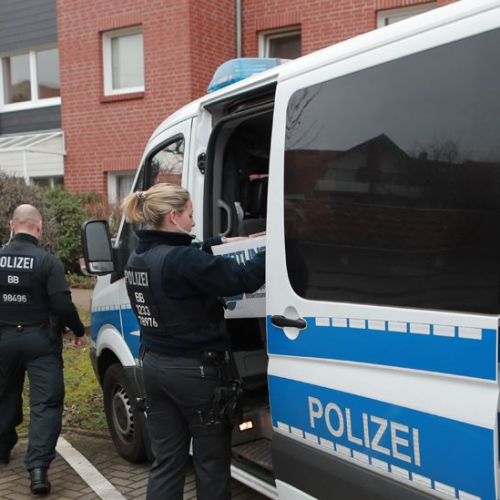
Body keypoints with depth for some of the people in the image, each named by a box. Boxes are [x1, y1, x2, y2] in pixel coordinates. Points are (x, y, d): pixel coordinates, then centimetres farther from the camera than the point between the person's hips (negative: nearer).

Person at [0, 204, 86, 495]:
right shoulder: (48, 261, -14)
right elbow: (63, 305, -17)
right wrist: (79, 331, -1)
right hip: (40, 340, -4)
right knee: (46, 403, -3)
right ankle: (38, 467, -12)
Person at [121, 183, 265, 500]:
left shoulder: (138, 258, 5)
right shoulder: (182, 260, -22)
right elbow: (244, 279, -23)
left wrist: (218, 245, 18)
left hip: (155, 366, 8)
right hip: (194, 370, -8)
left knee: (166, 461, 15)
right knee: (212, 462, 9)